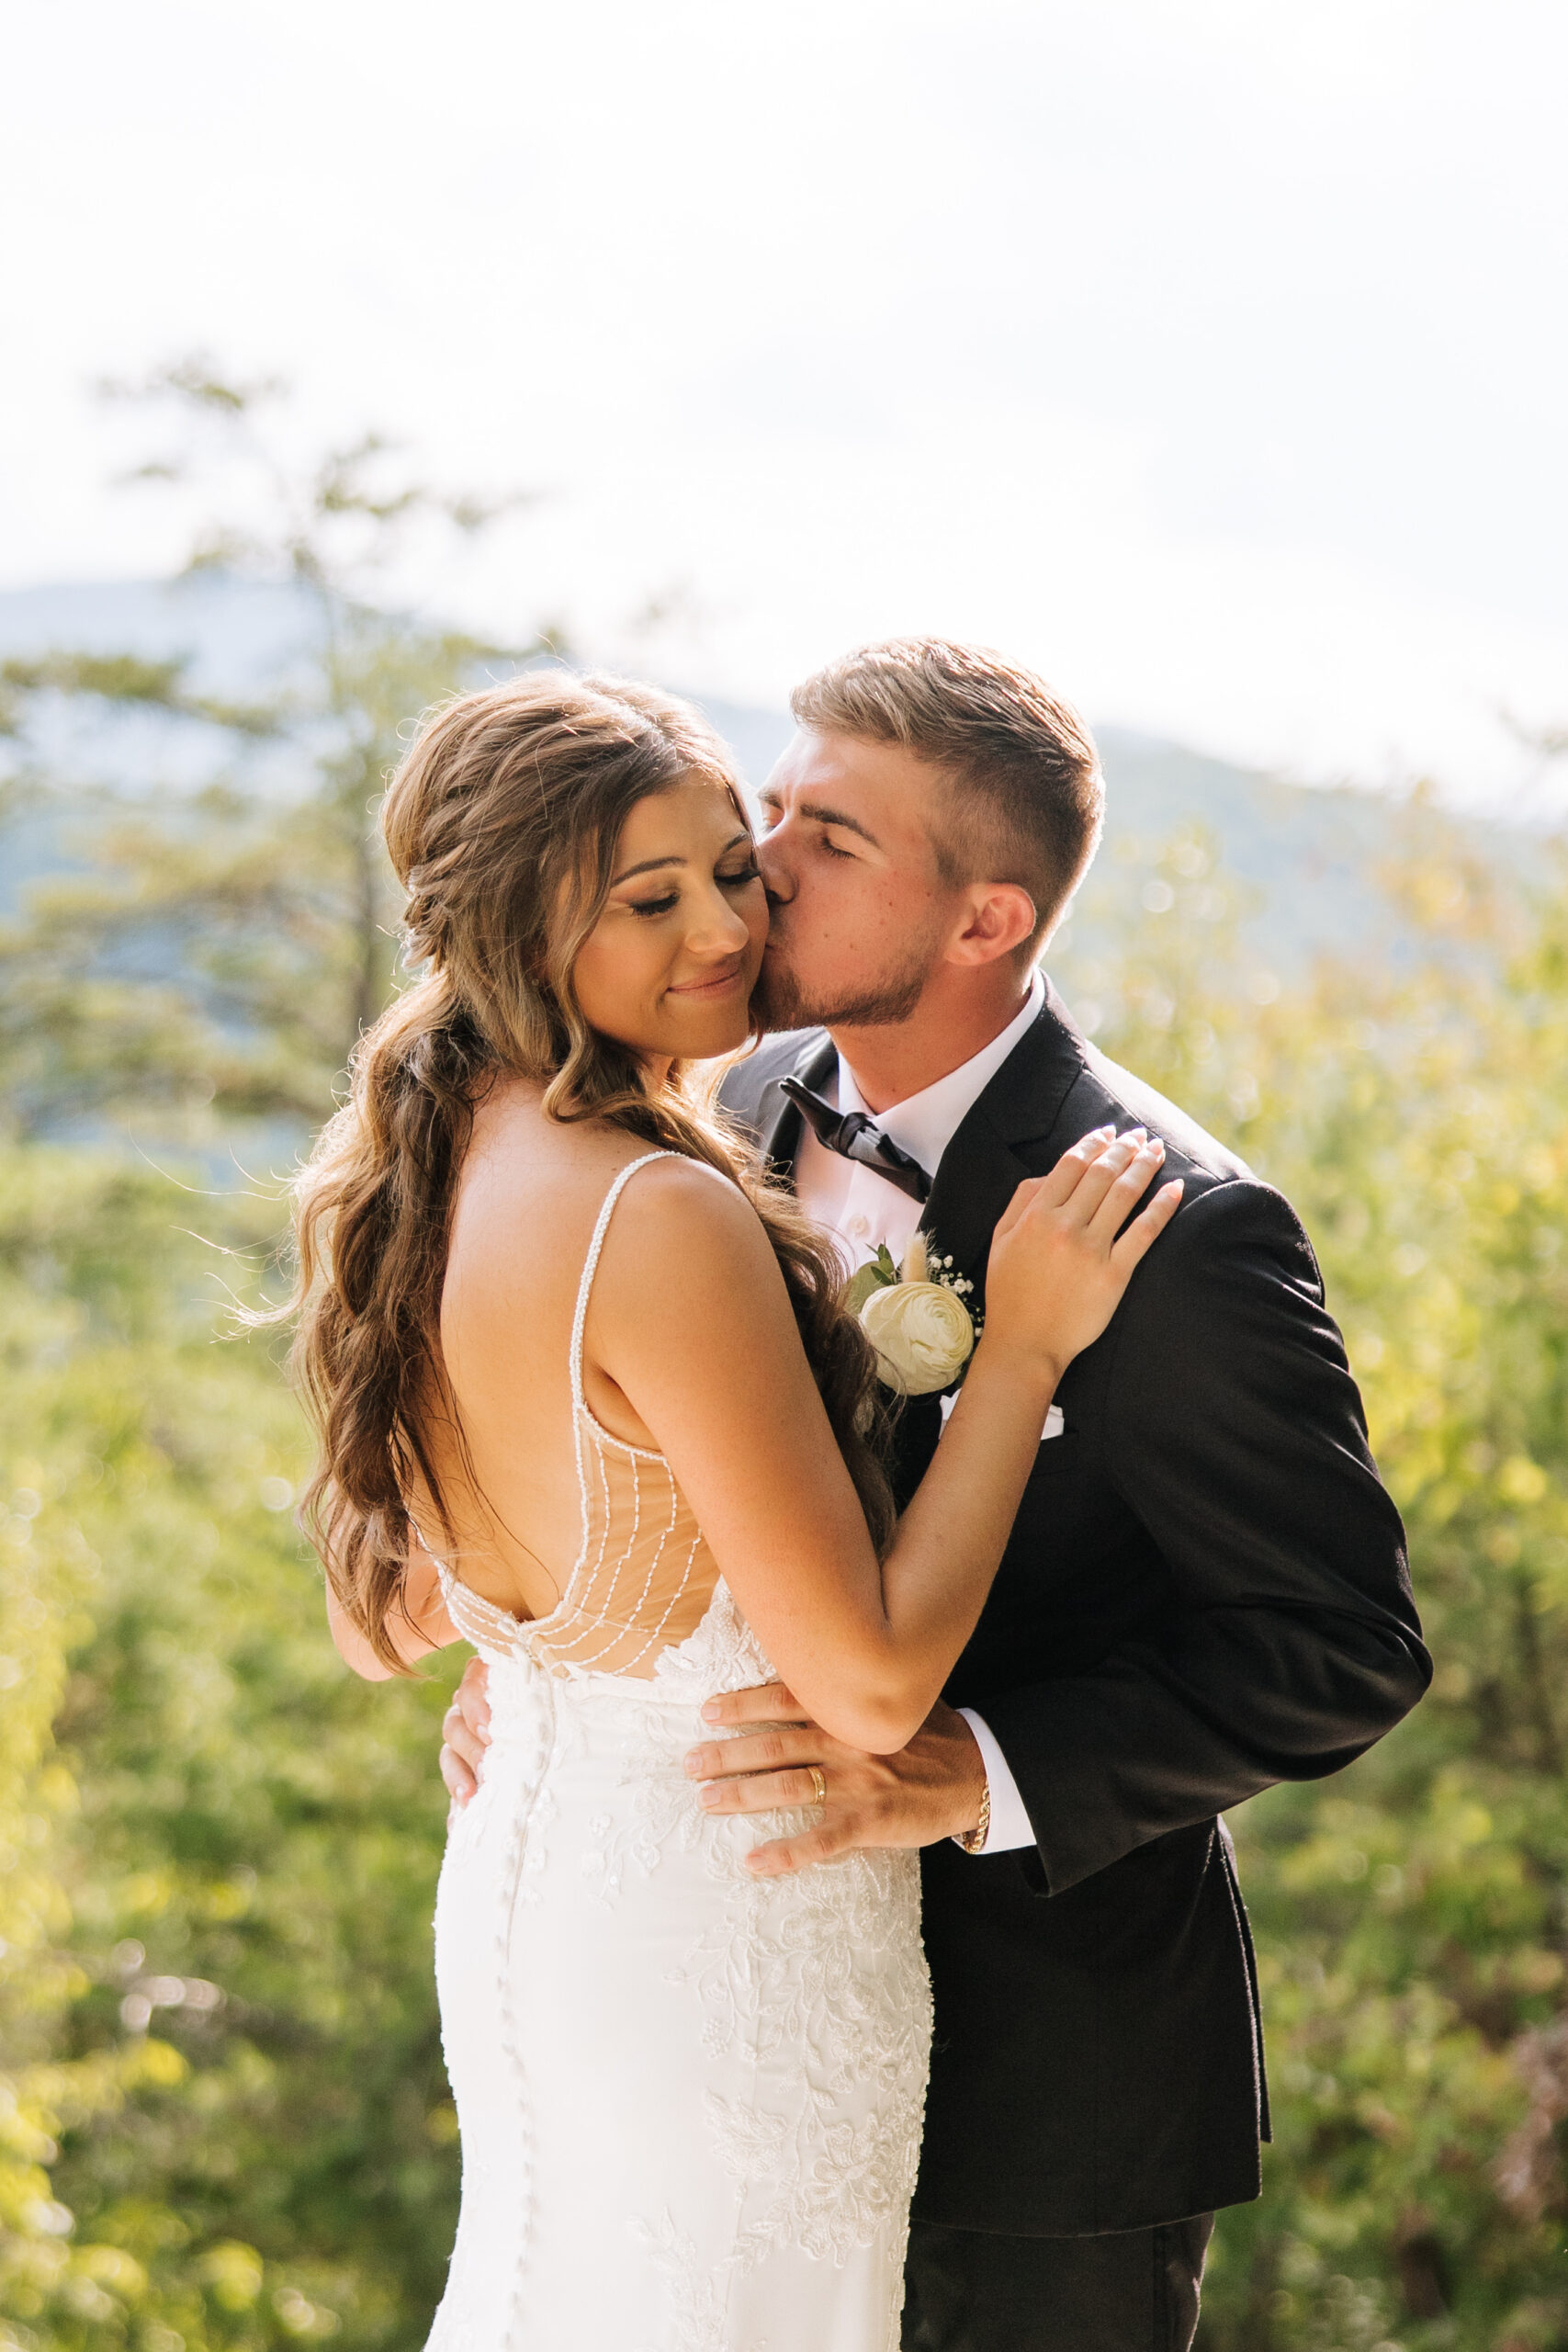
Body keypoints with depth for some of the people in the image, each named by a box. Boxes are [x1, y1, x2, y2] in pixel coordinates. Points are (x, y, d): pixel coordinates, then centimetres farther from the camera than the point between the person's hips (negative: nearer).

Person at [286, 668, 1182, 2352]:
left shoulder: (421, 1174, 0)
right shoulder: (662, 1217, -27)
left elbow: (407, 1615, 10)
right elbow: (872, 1682, -24)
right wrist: (1019, 1344, -17)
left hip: (524, 1879, 8)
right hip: (723, 1935, -8)